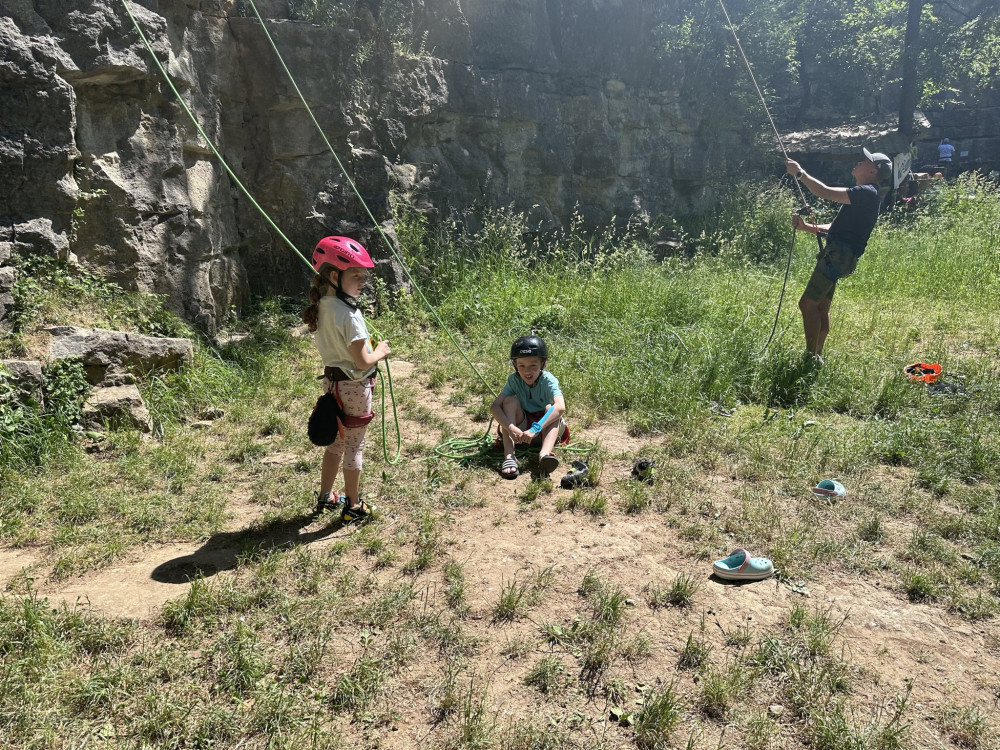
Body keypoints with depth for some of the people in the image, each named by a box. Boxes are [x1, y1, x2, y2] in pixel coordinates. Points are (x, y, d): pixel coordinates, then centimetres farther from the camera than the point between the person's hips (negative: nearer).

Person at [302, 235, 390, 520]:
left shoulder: (321, 307, 2)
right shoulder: (349, 314, -24)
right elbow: (362, 362, -23)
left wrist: (369, 346, 10)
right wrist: (380, 351, -5)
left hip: (332, 381, 8)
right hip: (354, 387, -8)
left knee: (336, 441, 22)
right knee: (354, 447, 7)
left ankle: (325, 498, 35)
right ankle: (352, 506, 20)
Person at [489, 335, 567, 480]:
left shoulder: (548, 380, -21)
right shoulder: (514, 380, -14)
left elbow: (560, 407, -39)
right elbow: (494, 406, -23)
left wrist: (535, 429, -48)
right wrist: (510, 427, -40)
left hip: (545, 429, -2)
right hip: (521, 429, 2)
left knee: (550, 408, -29)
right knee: (510, 401, -22)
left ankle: (544, 454, -51)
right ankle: (509, 455, -35)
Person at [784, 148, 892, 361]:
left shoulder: (867, 192, -10)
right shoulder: (862, 195, 24)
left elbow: (825, 192, -19)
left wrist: (799, 173, -10)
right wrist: (807, 227, 11)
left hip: (839, 255, -10)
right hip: (835, 254, 10)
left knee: (807, 304, -13)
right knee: (821, 307, 12)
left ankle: (812, 357, -10)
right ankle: (817, 356, 18)